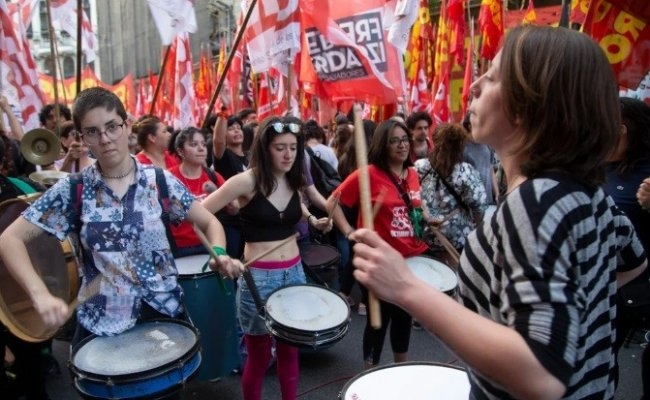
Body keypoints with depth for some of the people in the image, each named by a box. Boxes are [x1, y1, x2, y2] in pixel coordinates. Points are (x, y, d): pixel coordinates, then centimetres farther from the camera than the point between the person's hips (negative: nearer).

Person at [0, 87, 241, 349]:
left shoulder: (160, 181, -5)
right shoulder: (72, 190, -5)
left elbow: (209, 222, 0)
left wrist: (219, 254, -21)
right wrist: (41, 295, -22)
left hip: (164, 313, 1)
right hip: (100, 324, 0)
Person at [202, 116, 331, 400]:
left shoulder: (294, 181, 3)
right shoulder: (247, 181, -15)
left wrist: (313, 220, 9)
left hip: (294, 273, 5)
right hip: (258, 277, -5)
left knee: (290, 350, 17)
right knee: (259, 355, 9)